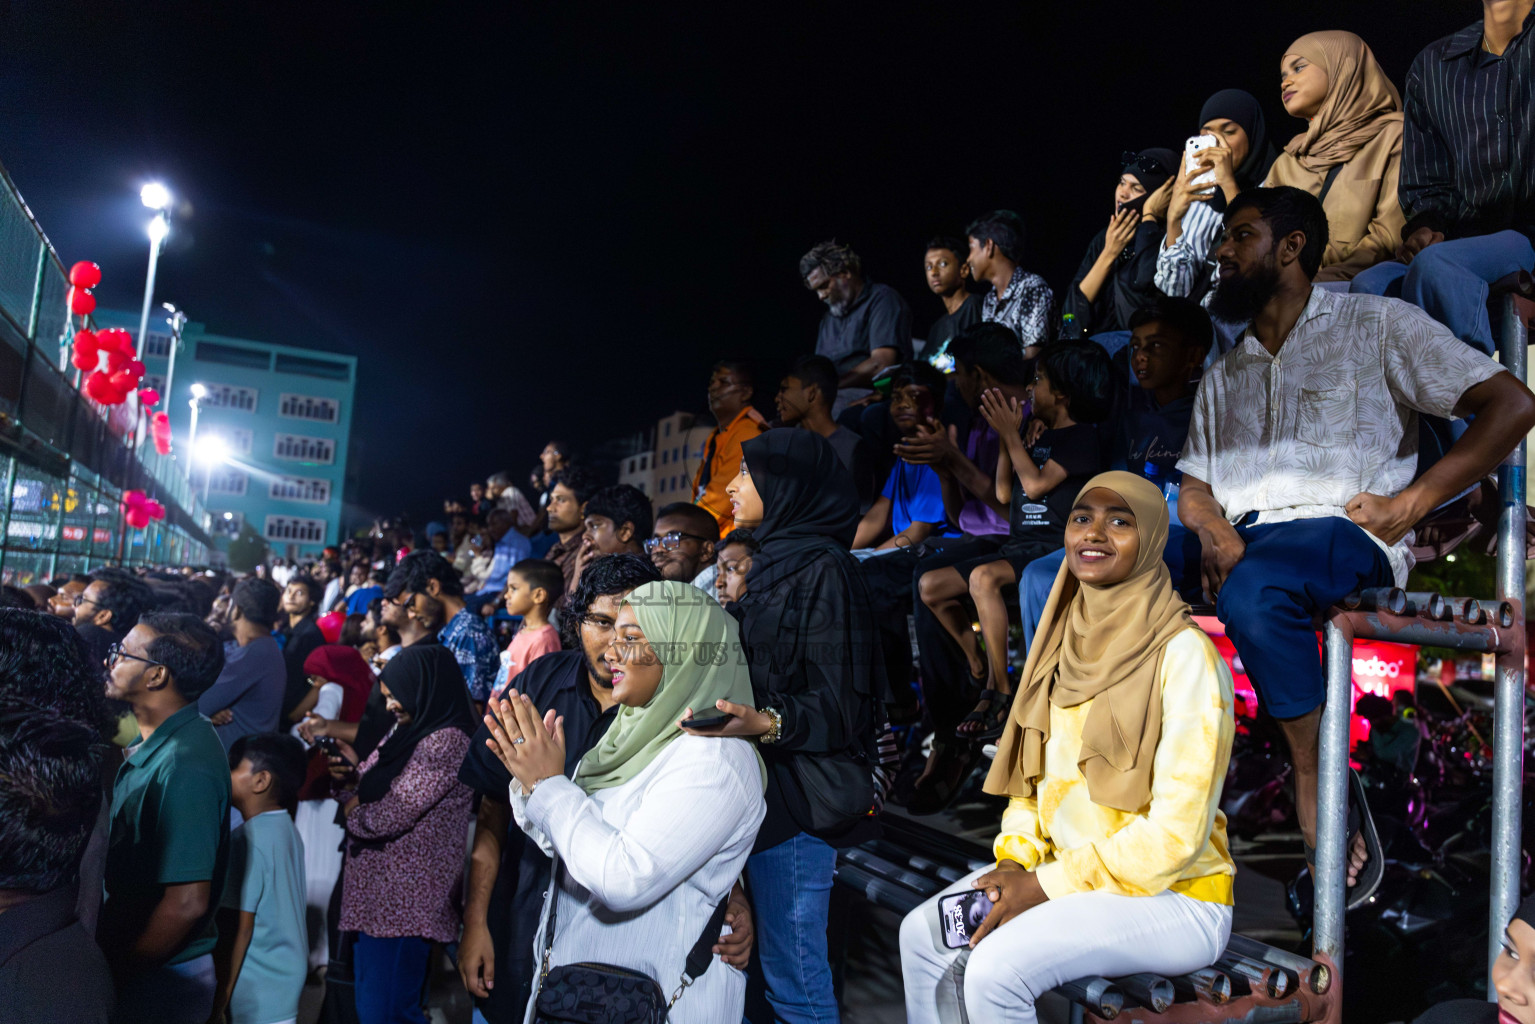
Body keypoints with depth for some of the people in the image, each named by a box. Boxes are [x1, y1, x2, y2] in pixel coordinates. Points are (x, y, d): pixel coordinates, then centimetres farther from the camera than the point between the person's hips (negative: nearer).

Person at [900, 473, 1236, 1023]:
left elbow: (1177, 832, -20)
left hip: (1173, 896, -7)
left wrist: (1045, 885, -18)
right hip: (1067, 871, 7)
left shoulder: (1184, 653, -17)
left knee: (994, 968, -25)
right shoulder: (1070, 641, 6)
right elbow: (1034, 774, 12)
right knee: (923, 933, -6)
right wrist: (1015, 860, -5)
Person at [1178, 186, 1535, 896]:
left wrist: (1407, 506, -8)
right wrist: (1214, 533, -7)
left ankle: (1317, 781, -21)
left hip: (1343, 535, -4)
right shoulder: (1223, 376, 26)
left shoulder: (1377, 324, 10)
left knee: (1252, 591, -40)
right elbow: (1193, 486, 18)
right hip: (1238, 541, 5)